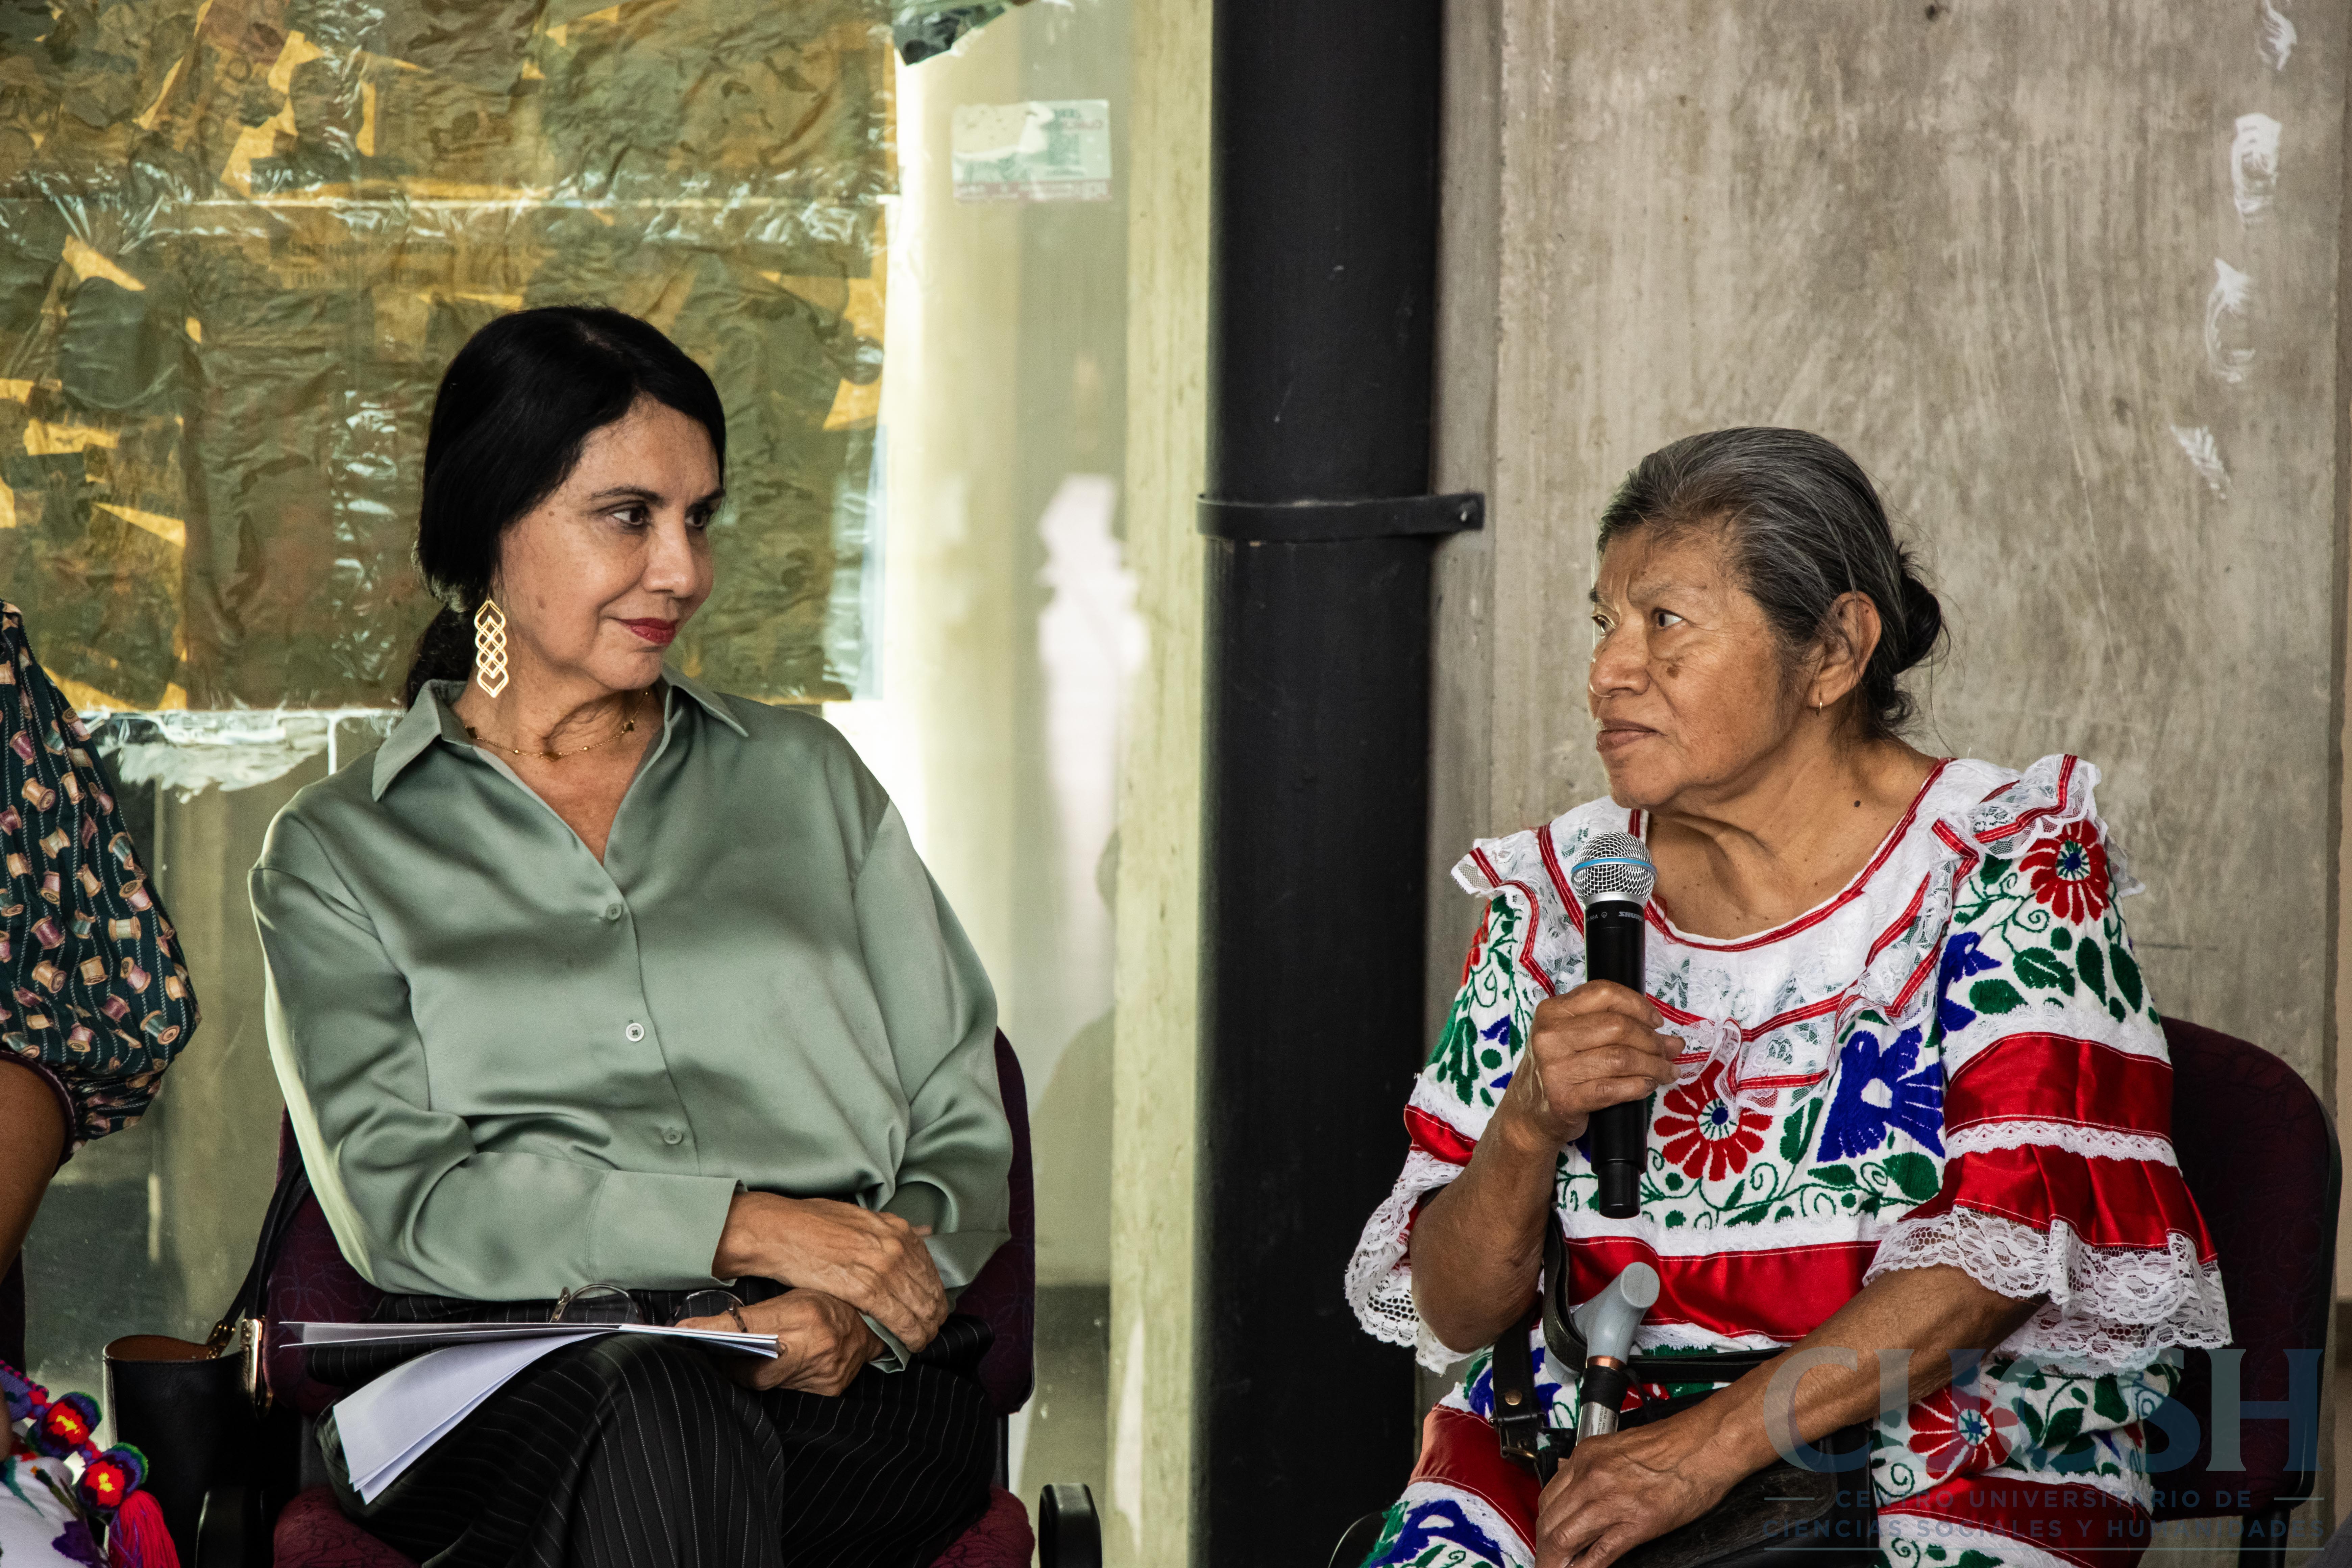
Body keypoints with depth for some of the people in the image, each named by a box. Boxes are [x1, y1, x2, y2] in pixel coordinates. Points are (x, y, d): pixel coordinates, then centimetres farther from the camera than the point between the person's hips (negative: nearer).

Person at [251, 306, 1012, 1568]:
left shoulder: (805, 779, 24)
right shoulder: (339, 855, 16)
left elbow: (966, 1136, 17)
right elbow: (398, 1200, 1)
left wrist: (859, 1311, -6)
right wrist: (746, 1224, -11)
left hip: (848, 1382, 1)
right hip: (512, 1368, -1)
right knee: (653, 1419, -39)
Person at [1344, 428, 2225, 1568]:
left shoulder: (2003, 865, -2)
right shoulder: (1560, 894, 8)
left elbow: (2008, 1244, -13)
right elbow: (1455, 1313, 7)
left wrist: (1716, 1444, -21)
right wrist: (1533, 1123, -14)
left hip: (1932, 1467, -4)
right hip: (1575, 1449, 5)